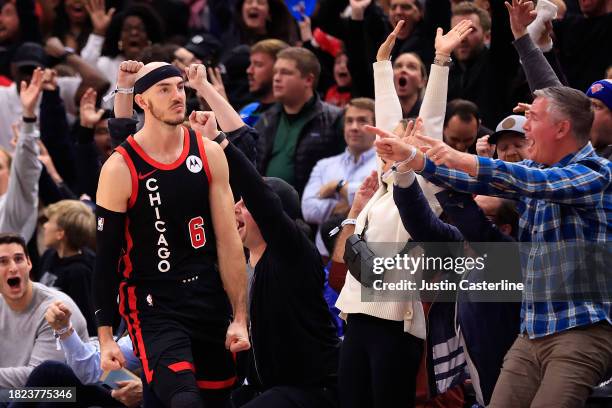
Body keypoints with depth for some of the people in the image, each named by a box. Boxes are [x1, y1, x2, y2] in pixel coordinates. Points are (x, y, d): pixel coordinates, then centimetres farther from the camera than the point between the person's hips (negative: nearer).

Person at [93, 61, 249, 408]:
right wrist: (105, 336, -6)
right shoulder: (121, 168, -8)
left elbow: (228, 241, 5)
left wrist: (240, 318, 1)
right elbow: (105, 257, -4)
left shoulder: (209, 154, 3)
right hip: (153, 304, -5)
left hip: (210, 301, 5)